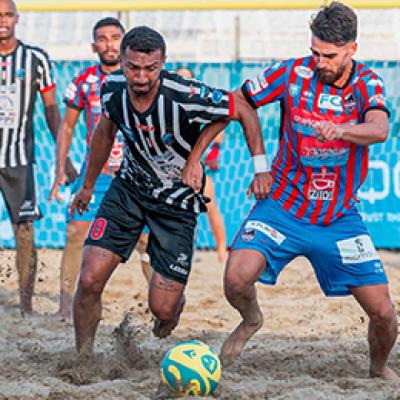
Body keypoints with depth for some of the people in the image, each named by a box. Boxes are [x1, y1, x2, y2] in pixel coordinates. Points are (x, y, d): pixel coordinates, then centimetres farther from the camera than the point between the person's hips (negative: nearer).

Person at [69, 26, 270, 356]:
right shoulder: (112, 88, -14)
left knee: (162, 308, -4)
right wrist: (88, 186, 20)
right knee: (90, 280, -12)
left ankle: (176, 303, 35)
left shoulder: (186, 96, -30)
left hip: (178, 201, -3)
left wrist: (261, 168, -22)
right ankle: (82, 359, 9)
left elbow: (244, 112, -15)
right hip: (128, 188, 3)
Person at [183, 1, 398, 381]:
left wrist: (341, 129, -50)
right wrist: (194, 156, -8)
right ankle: (251, 320, 14)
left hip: (340, 218, 1)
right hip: (283, 207, -1)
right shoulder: (292, 73, -9)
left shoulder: (368, 85, -8)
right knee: (236, 279, -24)